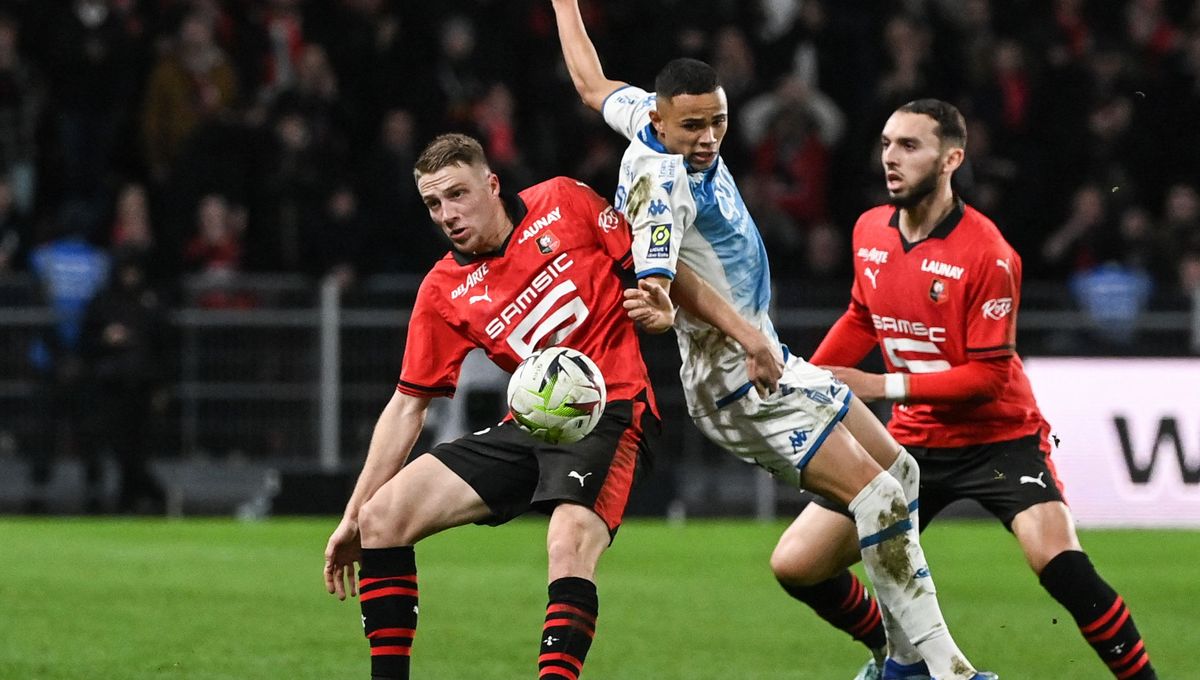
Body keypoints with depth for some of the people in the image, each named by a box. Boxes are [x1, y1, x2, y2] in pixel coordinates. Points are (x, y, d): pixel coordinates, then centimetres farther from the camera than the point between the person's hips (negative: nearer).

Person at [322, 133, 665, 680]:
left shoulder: (564, 203, -2)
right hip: (530, 424, 5)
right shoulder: (444, 292, 6)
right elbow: (407, 405, 9)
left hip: (609, 413, -5)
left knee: (569, 546, -33)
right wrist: (352, 517, 7)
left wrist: (656, 295, -15)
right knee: (383, 517, -4)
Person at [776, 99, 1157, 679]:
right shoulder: (869, 230, -1)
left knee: (1060, 563, -30)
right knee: (795, 565, 2)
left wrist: (884, 386, -24)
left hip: (998, 434, -6)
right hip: (913, 438, 6)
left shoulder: (986, 254, -21)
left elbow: (989, 375, -21)